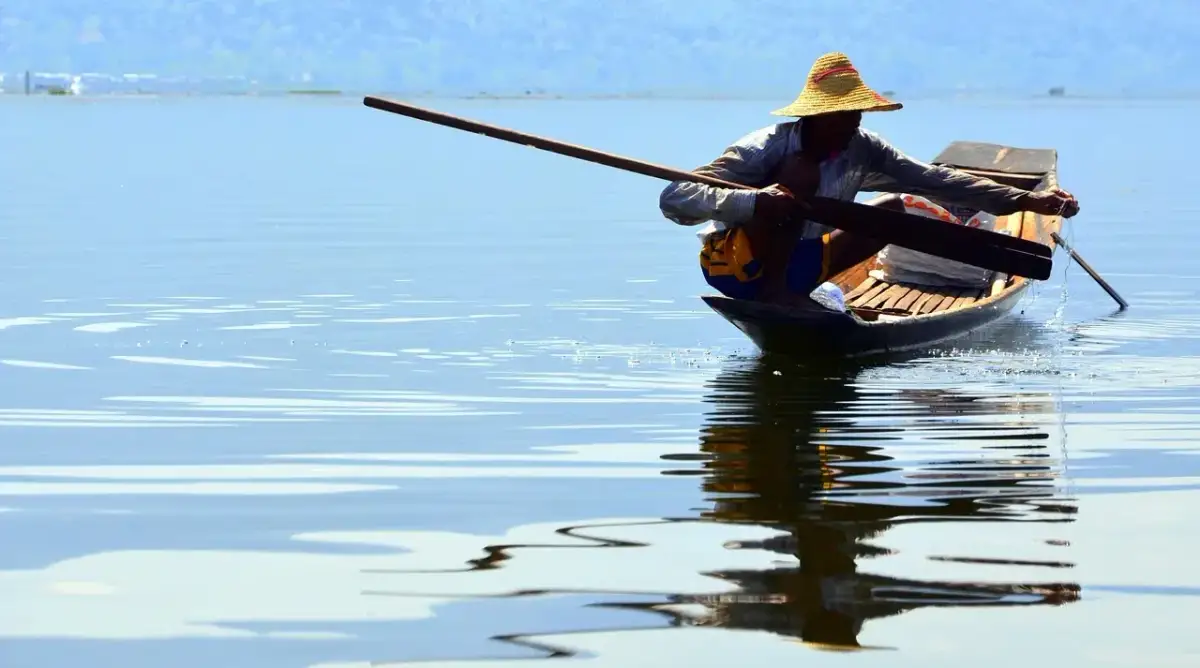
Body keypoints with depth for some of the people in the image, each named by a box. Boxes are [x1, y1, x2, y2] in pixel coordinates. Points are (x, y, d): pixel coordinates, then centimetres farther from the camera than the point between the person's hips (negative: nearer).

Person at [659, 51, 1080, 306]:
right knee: (802, 173, -29)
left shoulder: (861, 150, -5)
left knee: (894, 210, 8)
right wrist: (752, 201, -49)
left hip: (800, 261, 7)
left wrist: (1026, 201, -11)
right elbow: (673, 199, -33)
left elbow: (936, 180, -5)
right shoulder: (765, 150, -24)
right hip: (735, 263, -7)